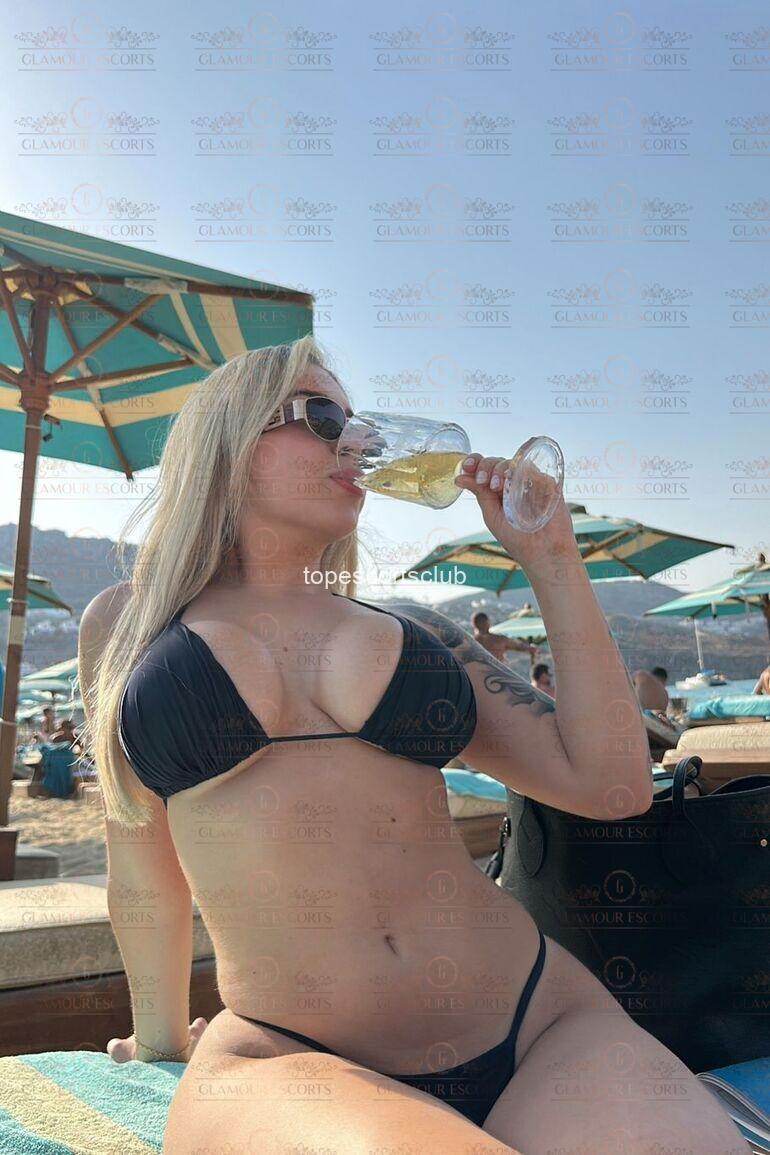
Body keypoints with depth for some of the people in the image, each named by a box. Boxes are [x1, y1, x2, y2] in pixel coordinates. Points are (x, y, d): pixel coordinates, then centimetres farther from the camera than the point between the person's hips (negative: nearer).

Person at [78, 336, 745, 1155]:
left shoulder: (416, 631, 11)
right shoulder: (127, 623, 8)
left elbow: (612, 786, 3)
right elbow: (145, 874, 16)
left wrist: (551, 562, 3)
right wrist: (161, 1042, 25)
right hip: (287, 1059, -2)